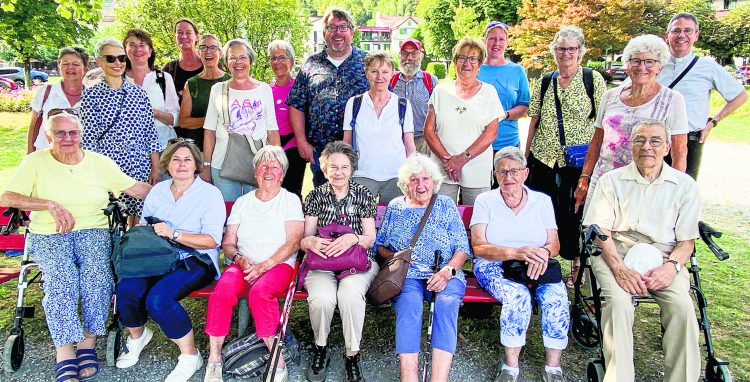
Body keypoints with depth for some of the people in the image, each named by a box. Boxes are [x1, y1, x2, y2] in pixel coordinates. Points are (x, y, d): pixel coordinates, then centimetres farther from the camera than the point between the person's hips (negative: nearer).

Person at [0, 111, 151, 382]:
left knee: (96, 273, -31)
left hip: (93, 230, 1)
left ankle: (88, 342, -18)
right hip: (47, 235, -1)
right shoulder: (35, 162, 8)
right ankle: (65, 354, -26)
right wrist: (50, 204, -14)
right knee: (61, 278, -30)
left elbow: (137, 189, 10)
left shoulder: (100, 162, 12)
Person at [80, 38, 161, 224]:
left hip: (140, 168, 2)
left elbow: (151, 133, 7)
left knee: (139, 219, 6)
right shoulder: (91, 95, 0)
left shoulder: (138, 92, 7)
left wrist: (156, 169, 5)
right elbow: (88, 138, -2)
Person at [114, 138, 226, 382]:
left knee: (158, 298, -31)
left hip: (194, 261, -5)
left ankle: (190, 355, -9)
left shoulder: (210, 194, -1)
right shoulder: (158, 191, 17)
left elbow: (212, 240, -10)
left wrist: (174, 234, -19)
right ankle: (137, 336, 11)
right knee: (125, 289, -23)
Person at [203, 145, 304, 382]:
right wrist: (239, 259, -8)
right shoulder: (243, 202, 19)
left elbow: (293, 243, -4)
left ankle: (277, 360, -24)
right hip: (243, 265, 3)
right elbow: (227, 243, 14)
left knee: (260, 291, -36)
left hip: (279, 265, -3)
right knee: (223, 291, -30)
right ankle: (214, 360, -19)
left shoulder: (290, 200, 8)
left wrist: (263, 265, -16)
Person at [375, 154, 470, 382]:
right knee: (410, 303, -34)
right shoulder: (395, 207, 18)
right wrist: (394, 256, -5)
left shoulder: (446, 205, 14)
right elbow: (379, 245, 18)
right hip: (407, 275, 0)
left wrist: (447, 271, -10)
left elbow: (462, 247, 8)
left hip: (445, 275, 0)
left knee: (447, 303, -34)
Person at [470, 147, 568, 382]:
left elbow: (554, 243, 6)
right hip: (494, 266, -2)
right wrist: (516, 253, -24)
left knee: (556, 295, -28)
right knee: (518, 295, -33)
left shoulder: (542, 200, 11)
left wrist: (544, 253, -19)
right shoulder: (485, 201, 2)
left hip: (536, 267, 3)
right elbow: (479, 247, -8)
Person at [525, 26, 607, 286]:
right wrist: (525, 157, 10)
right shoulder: (543, 81, 9)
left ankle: (577, 264, 22)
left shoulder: (593, 79, 1)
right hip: (543, 157, 3)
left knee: (576, 212, 3)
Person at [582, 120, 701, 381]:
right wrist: (619, 267, -16)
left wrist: (671, 266, -12)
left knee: (682, 305, -27)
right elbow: (600, 230, 1)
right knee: (618, 301, -30)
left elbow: (686, 240, 9)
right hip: (615, 253, -1)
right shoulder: (611, 181, 10)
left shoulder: (685, 185, 12)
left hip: (663, 256, 1)